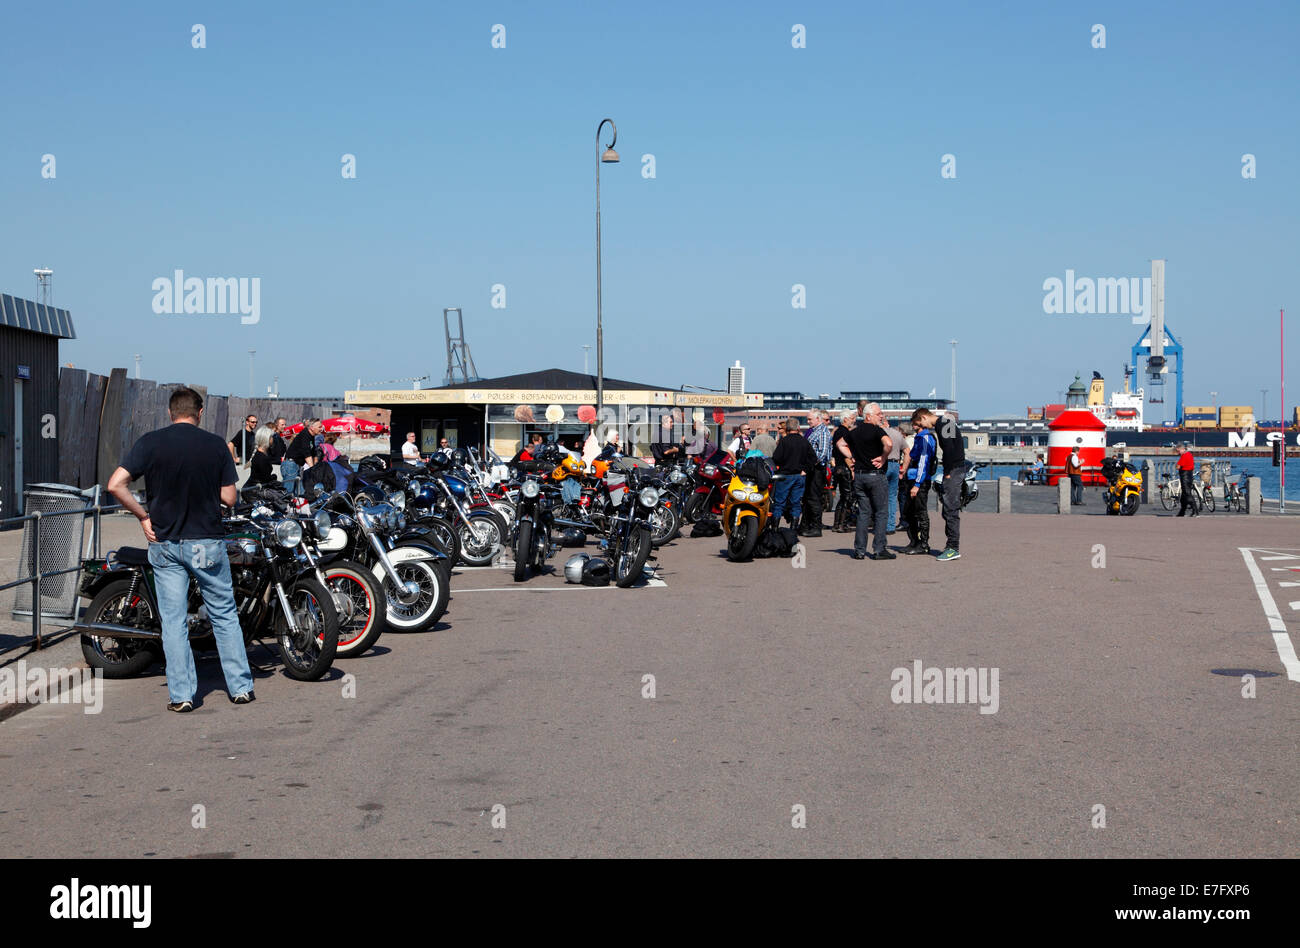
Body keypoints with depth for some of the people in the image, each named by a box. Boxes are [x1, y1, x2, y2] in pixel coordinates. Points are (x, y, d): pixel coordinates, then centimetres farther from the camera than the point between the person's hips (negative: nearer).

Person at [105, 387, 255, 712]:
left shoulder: (149, 443, -4)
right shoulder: (215, 444, -4)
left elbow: (115, 485, -11)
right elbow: (229, 498, -3)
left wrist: (143, 516, -1)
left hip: (164, 543, 1)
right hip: (207, 542, 0)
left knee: (173, 621, 6)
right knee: (224, 615, 11)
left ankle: (181, 694, 6)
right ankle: (240, 687, 13)